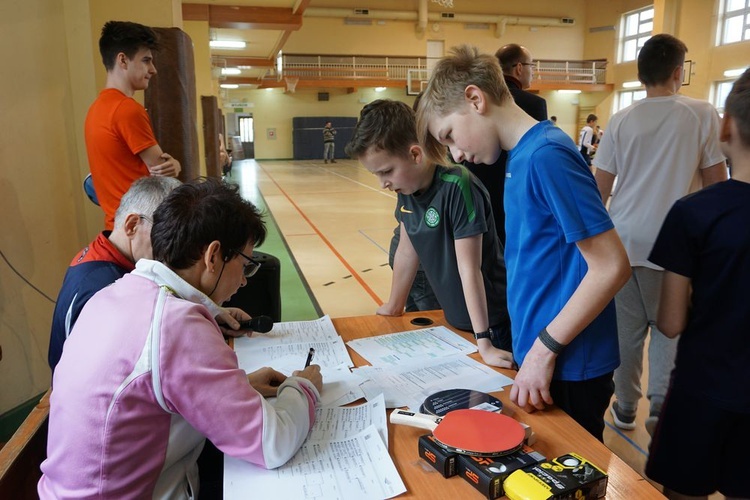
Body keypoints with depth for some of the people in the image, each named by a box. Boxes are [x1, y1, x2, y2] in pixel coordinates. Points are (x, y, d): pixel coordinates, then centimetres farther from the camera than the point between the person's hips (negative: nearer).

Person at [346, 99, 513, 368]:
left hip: (492, 324, -7)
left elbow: (469, 269, -28)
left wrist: (483, 342, -26)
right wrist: (394, 307, 13)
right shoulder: (407, 186, -5)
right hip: (455, 322, 7)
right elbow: (407, 251, 6)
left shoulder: (457, 187, -27)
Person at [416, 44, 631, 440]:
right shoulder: (519, 157, 7)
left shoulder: (545, 155, -20)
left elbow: (611, 266, -22)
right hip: (536, 355, 8)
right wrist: (532, 348, 12)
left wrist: (544, 348, -17)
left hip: (567, 367, -8)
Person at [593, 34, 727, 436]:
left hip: (623, 240, 2)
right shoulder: (702, 114, -4)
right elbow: (716, 182, 0)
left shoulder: (622, 120, 0)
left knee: (627, 327, 13)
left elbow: (600, 188, 2)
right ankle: (661, 406, 10)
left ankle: (626, 407, 24)